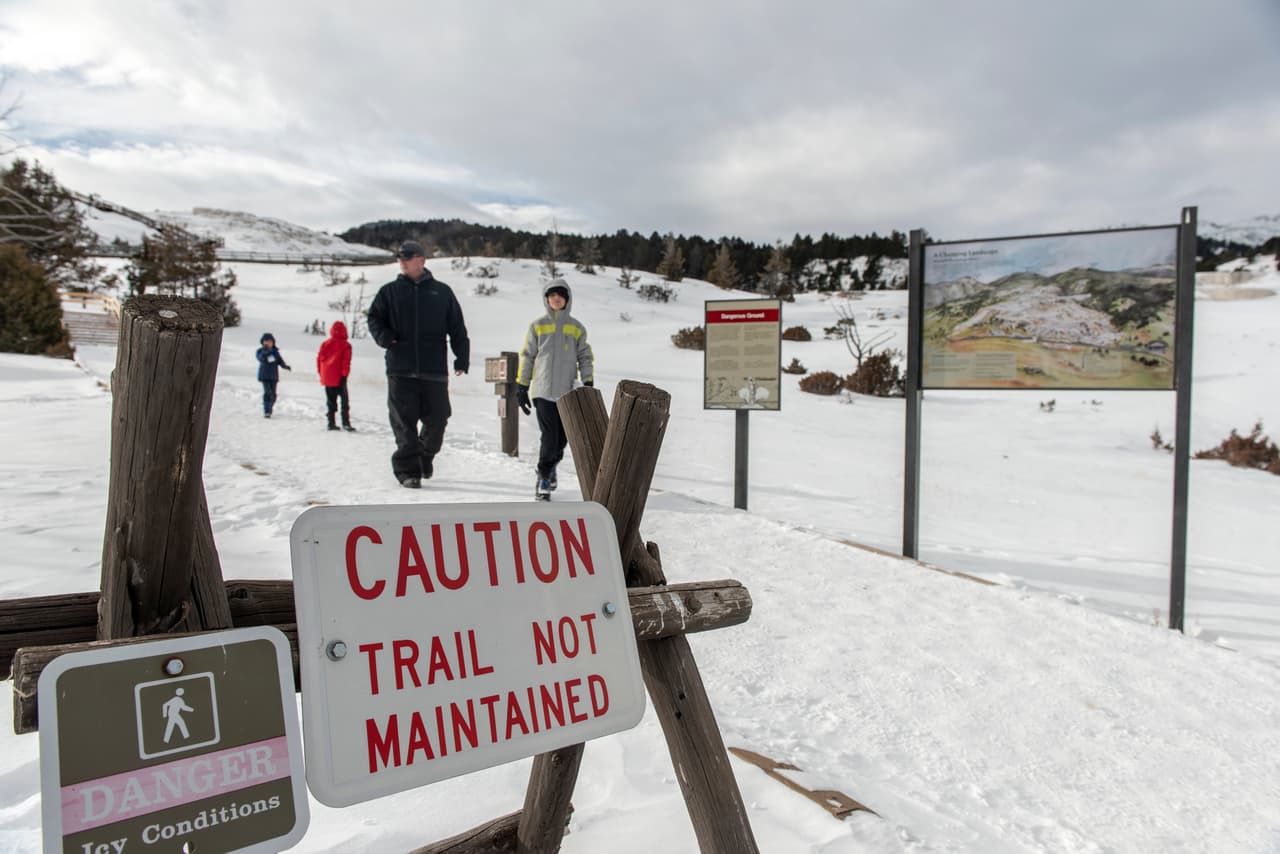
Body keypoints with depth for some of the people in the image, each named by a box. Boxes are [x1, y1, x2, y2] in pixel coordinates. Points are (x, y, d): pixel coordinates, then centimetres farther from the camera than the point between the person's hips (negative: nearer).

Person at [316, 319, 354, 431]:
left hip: (326, 378, 4)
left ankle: (331, 423, 10)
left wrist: (320, 373, 15)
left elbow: (319, 358, 8)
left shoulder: (325, 343, 6)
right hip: (339, 378, -4)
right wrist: (345, 374, -8)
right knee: (344, 400, 0)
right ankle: (345, 423, -8)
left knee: (331, 401, 11)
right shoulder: (345, 345, -6)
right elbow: (346, 362, -12)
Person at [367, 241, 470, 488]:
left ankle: (426, 456, 30)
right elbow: (374, 318, 15)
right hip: (400, 370, 0)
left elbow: (457, 328, 9)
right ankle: (407, 469, 7)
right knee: (404, 422, -2)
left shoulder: (441, 292, 10)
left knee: (437, 420, 4)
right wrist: (383, 336, -6)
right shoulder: (389, 291, 11)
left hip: (434, 370, 0)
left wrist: (462, 358, 1)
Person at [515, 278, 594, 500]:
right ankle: (544, 477, 3)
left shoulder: (576, 328, 9)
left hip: (568, 391, 2)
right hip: (543, 390, -2)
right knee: (549, 436, -11)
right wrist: (521, 386, 6)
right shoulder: (537, 326, 6)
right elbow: (527, 357, 9)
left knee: (562, 437, 6)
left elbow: (585, 357, 11)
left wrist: (588, 383, 0)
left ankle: (551, 466, 33)